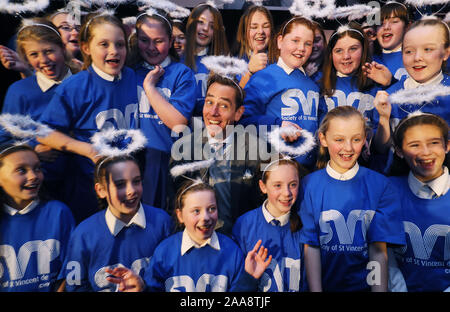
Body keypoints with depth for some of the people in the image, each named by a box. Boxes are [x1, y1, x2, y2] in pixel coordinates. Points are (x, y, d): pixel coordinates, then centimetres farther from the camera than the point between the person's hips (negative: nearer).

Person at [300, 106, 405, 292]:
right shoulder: (309, 185, -4)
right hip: (324, 284, -1)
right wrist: (316, 290, -11)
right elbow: (310, 246, -5)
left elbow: (379, 249, -3)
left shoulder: (380, 185, -1)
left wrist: (380, 289, -11)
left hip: (365, 284, 1)